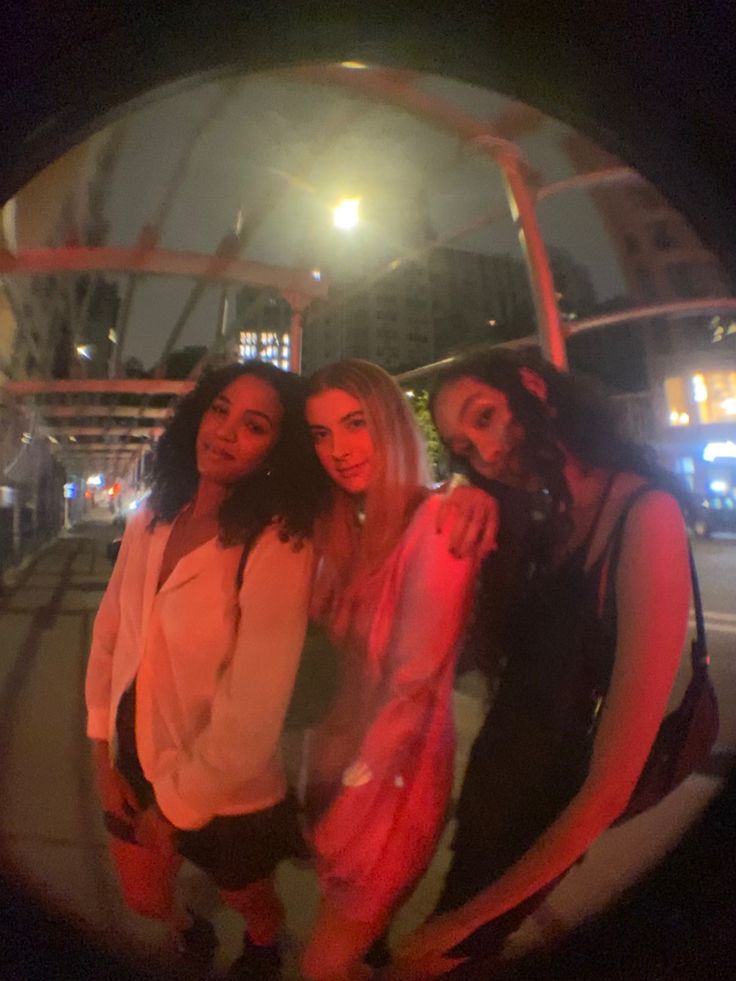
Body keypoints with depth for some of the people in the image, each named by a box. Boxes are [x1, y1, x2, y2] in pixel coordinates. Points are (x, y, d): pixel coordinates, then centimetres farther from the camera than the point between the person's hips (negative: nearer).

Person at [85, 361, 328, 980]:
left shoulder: (278, 547, -27)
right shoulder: (151, 523, -7)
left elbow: (252, 713, -26)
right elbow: (108, 636, 1)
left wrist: (177, 805, -14)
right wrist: (102, 754, 0)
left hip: (227, 796, -4)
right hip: (135, 767, 5)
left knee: (250, 904, 26)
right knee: (144, 898, 28)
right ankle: (188, 928, 64)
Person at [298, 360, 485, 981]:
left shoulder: (436, 522, -22)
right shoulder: (350, 534, 1)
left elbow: (413, 690, -22)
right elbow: (341, 665, 2)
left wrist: (346, 806, -15)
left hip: (392, 783, -6)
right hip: (341, 765, 6)